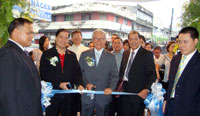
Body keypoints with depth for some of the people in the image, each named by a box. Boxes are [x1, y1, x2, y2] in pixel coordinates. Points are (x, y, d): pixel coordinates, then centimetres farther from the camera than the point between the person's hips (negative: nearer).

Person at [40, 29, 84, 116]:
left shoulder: (72, 55, 11)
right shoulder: (47, 54, 0)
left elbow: (77, 72, 8)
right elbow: (44, 74, -8)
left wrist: (79, 84, -10)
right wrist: (59, 84, -16)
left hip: (68, 95, 3)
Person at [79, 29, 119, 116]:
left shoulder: (111, 57, 4)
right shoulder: (84, 55, 5)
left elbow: (114, 75, 1)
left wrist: (111, 88, -15)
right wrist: (86, 84, -11)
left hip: (103, 96, 0)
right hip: (87, 96, 1)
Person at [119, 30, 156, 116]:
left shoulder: (147, 54, -9)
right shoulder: (125, 53, 10)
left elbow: (153, 74, -13)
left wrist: (147, 89, -25)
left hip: (138, 93, -5)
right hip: (125, 91, 5)